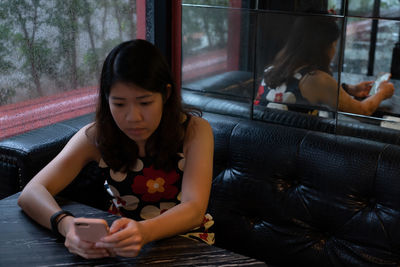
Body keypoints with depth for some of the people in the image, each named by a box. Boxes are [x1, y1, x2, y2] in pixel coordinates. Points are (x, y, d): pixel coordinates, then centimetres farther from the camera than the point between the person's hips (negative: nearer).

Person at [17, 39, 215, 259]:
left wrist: (144, 232, -47)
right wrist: (66, 224, -39)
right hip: (119, 242, 2)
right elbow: (31, 193, -15)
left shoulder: (194, 131, -14)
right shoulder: (96, 137, -10)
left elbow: (194, 209, -25)